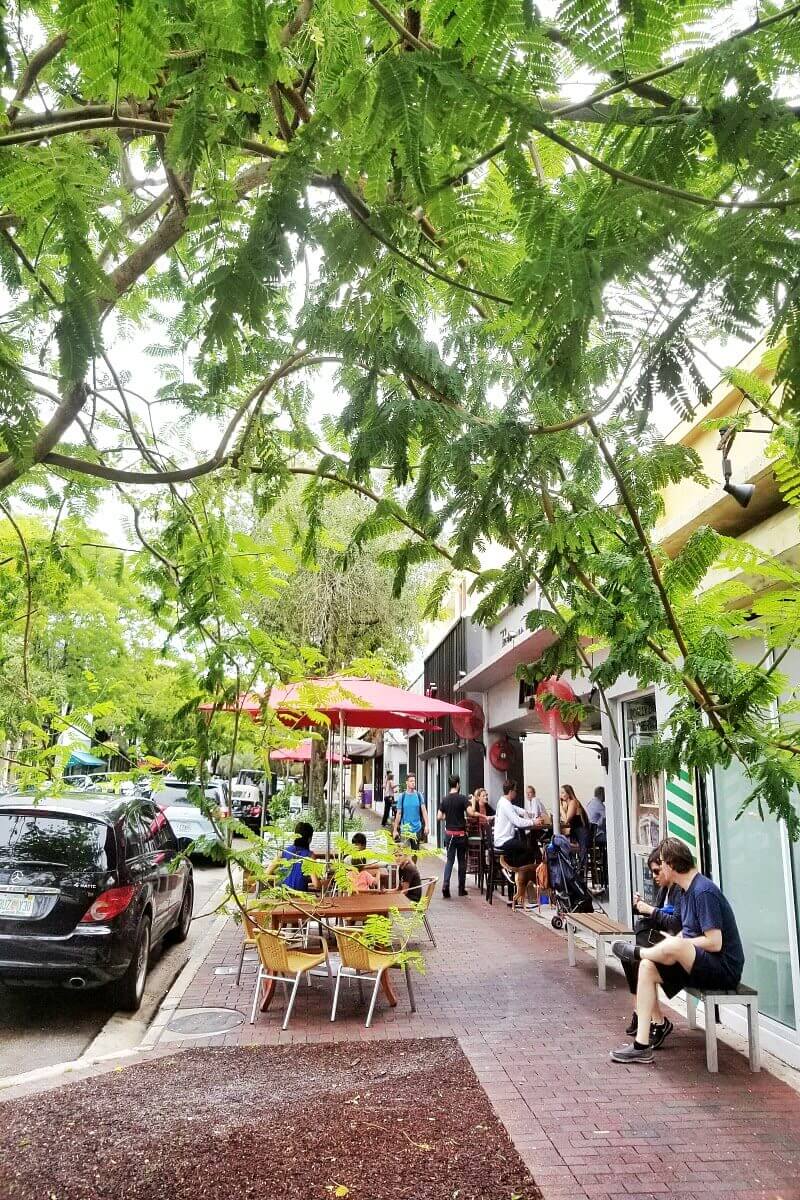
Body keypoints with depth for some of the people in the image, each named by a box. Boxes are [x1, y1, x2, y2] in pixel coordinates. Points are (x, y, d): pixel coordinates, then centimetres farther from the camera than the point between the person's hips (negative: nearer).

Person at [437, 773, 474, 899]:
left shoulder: (444, 800, 2)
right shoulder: (462, 799, -11)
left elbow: (440, 817, 1)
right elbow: (471, 813, -21)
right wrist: (472, 803, -4)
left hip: (449, 833, 3)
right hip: (461, 834, -3)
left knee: (449, 860, 8)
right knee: (462, 861, 10)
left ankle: (445, 884, -12)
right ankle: (461, 888, 17)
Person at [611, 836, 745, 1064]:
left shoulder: (704, 892, -19)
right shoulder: (688, 889, 12)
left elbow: (714, 943, -23)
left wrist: (675, 943, -12)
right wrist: (671, 941, -2)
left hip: (724, 969, -10)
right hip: (701, 964, 10)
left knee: (672, 947, -34)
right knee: (647, 967, -4)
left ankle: (637, 952, 1)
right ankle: (641, 1045, -5)